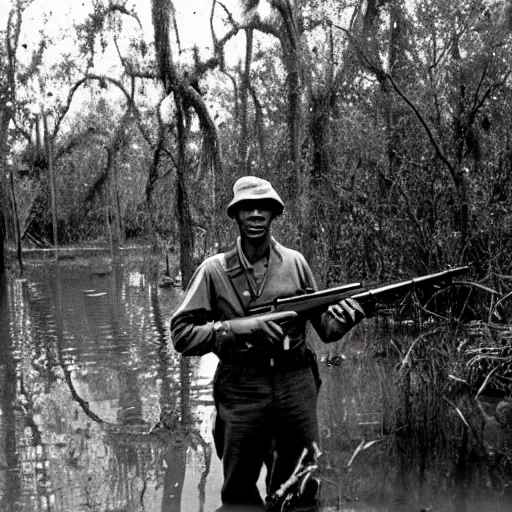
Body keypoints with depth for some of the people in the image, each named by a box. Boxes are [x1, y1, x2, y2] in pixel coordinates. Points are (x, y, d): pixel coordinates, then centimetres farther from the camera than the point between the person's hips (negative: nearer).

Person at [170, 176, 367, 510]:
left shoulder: (295, 263, 2)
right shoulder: (215, 270, -5)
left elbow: (323, 325, 10)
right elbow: (181, 334, -8)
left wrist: (343, 320, -13)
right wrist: (240, 328, -19)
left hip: (297, 386, 2)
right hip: (242, 392, -2)